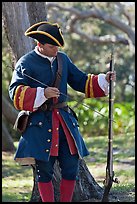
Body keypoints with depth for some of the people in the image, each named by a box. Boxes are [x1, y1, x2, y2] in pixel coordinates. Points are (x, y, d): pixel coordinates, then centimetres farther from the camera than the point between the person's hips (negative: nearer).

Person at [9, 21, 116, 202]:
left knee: (71, 165, 3)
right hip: (40, 123, -5)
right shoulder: (26, 63, -5)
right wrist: (42, 93, -25)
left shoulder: (63, 59, 13)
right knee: (44, 169, -2)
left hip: (64, 120, 5)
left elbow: (81, 81, 19)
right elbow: (15, 92, -13)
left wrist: (104, 79, 4)